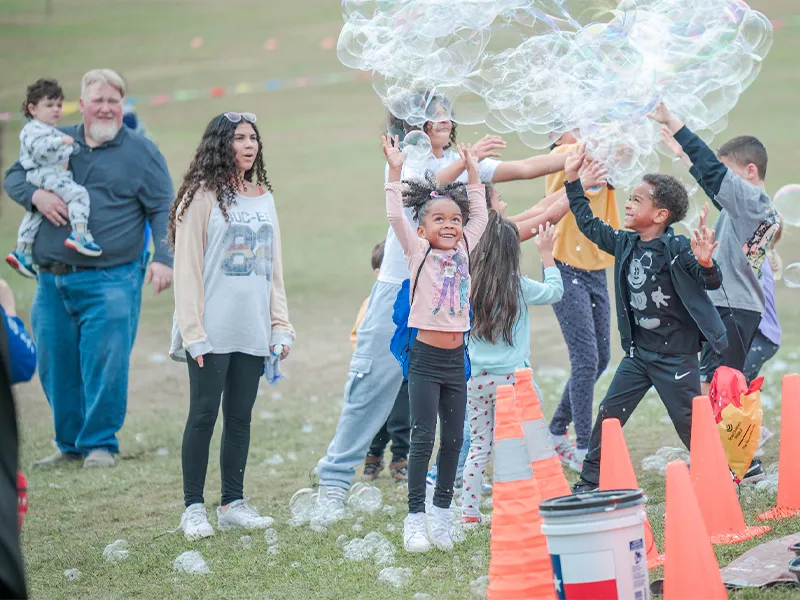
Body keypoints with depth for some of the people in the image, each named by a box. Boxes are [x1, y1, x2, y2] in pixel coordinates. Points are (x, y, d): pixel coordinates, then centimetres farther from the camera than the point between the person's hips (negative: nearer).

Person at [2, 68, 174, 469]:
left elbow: (163, 210, 1)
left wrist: (163, 258, -12)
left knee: (105, 364, -7)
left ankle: (100, 444, 7)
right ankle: (69, 445, 20)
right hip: (52, 282, 4)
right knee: (56, 368, 7)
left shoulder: (140, 152, 5)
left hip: (110, 281, -4)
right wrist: (35, 195, -3)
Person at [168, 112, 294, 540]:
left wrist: (281, 326, 9)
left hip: (253, 332, 5)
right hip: (212, 331, -5)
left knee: (240, 416, 8)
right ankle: (193, 508, 3)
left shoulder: (264, 198, 15)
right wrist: (193, 333, -14)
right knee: (204, 415, -3)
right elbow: (187, 269, -7)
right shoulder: (203, 197, -4)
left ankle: (233, 504, 15)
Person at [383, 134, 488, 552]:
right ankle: (415, 517, -1)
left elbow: (480, 216, 21)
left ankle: (442, 510, 18)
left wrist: (473, 173, 19)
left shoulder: (463, 250, 10)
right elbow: (396, 217, -13)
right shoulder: (419, 252, -2)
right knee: (423, 438, -5)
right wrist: (395, 173, -15)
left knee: (453, 439, 8)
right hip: (425, 358, -5)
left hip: (455, 359, 5)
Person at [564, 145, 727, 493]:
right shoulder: (625, 244, 3)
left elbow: (712, 283, -21)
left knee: (690, 424, 0)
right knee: (608, 415, 5)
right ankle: (589, 482, 14)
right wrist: (572, 180, 14)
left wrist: (705, 263, -43)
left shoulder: (677, 249, -17)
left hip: (676, 356, -6)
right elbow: (589, 224, 15)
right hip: (638, 353, 6)